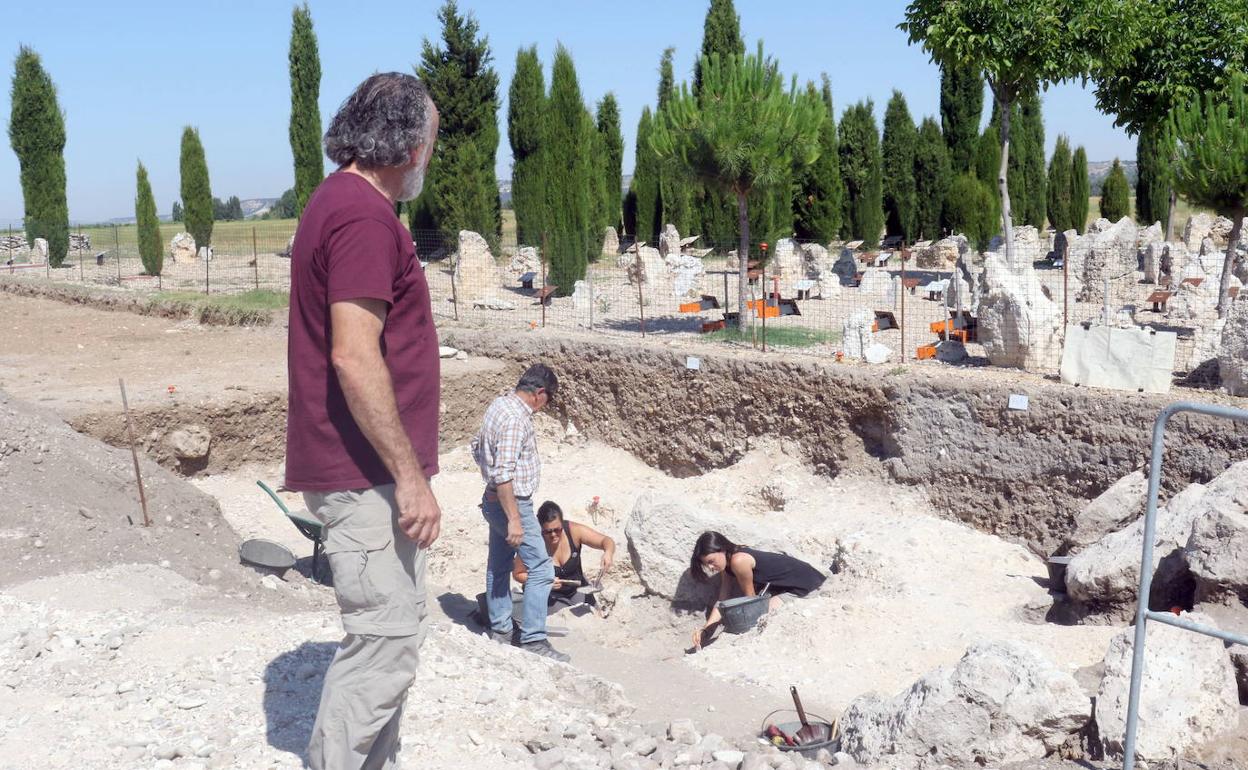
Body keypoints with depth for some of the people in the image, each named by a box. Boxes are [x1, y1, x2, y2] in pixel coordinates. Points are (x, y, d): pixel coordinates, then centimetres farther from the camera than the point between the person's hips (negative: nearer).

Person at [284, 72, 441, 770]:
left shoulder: (340, 202, 16)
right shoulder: (364, 215, -17)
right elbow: (354, 358, -25)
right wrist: (411, 476, -21)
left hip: (373, 475, 11)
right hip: (368, 475, -11)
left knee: (396, 630, 19)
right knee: (387, 641, -6)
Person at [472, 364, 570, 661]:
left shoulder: (500, 404, 7)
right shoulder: (516, 419, -24)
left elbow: (477, 445, 21)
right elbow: (503, 474, -28)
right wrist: (514, 519, -26)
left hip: (494, 500, 10)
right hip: (513, 503, -10)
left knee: (499, 566, 17)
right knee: (541, 570, -5)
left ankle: (500, 630, 27)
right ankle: (533, 640, -3)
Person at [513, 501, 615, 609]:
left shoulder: (574, 531, -18)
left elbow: (607, 541, -14)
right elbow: (517, 574, -10)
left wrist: (608, 553, -37)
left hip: (577, 590, 2)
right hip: (551, 596, -2)